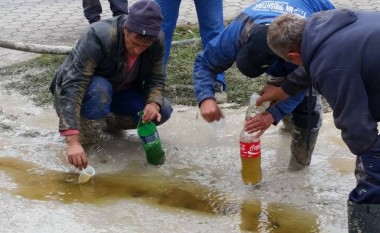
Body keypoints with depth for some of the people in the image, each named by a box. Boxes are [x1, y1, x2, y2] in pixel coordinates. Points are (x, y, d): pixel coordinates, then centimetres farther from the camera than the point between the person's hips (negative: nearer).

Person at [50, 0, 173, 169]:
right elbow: (73, 87, -44)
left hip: (118, 91, 6)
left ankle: (105, 121, 6)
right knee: (99, 89, -39)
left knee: (163, 111, -15)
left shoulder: (157, 41, -21)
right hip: (86, 91, -6)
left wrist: (154, 103, -32)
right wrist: (72, 140, -53)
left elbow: (156, 78, -8)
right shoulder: (99, 37, -38)